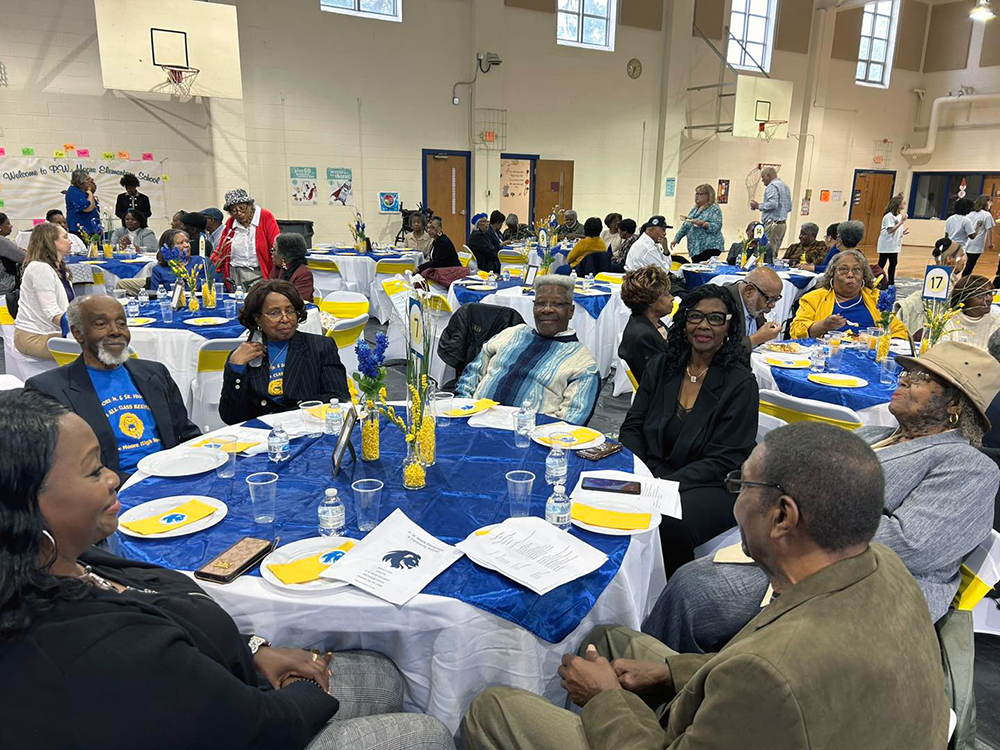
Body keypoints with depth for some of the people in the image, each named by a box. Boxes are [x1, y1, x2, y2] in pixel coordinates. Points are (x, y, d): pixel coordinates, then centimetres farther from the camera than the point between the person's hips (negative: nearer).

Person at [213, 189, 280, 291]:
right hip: (235, 274, 3)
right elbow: (221, 250, 16)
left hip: (259, 274, -3)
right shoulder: (230, 222, 13)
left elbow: (277, 245, -5)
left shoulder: (265, 217, 0)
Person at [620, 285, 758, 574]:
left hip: (711, 487, -4)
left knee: (669, 524, -34)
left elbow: (725, 460, -10)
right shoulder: (660, 367, 9)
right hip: (649, 474, 4)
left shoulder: (740, 384, -6)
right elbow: (632, 427, 8)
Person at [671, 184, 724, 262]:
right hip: (695, 249, 7)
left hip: (709, 247, -7)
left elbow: (717, 227, -14)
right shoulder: (695, 209, 18)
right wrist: (676, 239, 17)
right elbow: (685, 226, 23)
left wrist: (702, 223, -27)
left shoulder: (714, 209, -2)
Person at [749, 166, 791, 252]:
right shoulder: (785, 186, 20)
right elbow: (789, 208, 21)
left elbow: (772, 204, -22)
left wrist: (758, 206, -10)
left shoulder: (772, 186, -9)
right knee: (774, 253, 11)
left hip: (773, 224, -10)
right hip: (783, 224, 10)